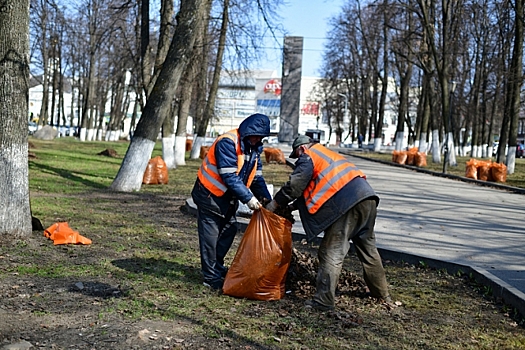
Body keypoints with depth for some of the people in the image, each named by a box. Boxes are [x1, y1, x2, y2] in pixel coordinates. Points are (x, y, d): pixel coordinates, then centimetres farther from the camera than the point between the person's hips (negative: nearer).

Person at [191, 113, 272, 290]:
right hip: (210, 194, -8)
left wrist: (266, 198, -12)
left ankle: (217, 267, 32)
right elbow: (230, 177, -30)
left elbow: (257, 177, 2)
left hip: (228, 197, 9)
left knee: (229, 231, 14)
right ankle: (211, 277, 8)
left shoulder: (254, 147, 2)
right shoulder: (228, 143, -25)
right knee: (210, 236, -2)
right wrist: (248, 198, -30)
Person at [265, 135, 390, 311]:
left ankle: (324, 300, -8)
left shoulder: (308, 157, 7)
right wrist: (294, 206, 27)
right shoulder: (327, 154, 33)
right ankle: (382, 294, 32)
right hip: (367, 197, 9)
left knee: (332, 252, -6)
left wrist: (274, 204, 13)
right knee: (367, 247, 21)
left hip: (347, 203, -9)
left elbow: (294, 187, 0)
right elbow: (317, 188, 32)